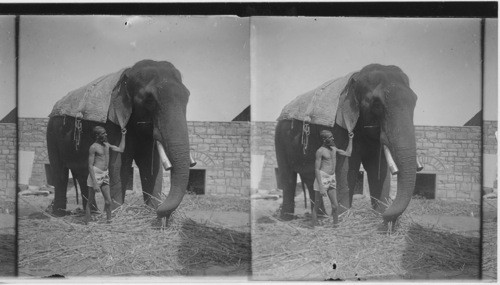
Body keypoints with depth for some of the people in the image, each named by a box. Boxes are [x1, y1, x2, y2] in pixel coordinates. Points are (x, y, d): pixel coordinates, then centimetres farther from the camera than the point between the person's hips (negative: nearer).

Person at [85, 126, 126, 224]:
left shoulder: (107, 145, 13)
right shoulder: (93, 147, -9)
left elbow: (121, 149, 23)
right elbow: (90, 166, -13)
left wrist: (123, 135, 18)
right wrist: (94, 183, -20)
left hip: (105, 175, 7)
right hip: (95, 174, -7)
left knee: (108, 201, 3)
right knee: (90, 201, -1)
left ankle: (109, 221, 9)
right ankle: (87, 224, 4)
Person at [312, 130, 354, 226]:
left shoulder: (334, 149, 13)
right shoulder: (320, 151, -9)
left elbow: (348, 153, 25)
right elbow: (316, 169, -13)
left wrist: (350, 139, 20)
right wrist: (320, 187, -20)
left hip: (332, 179, 7)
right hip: (322, 178, -7)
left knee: (335, 206, 4)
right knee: (317, 206, -2)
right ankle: (313, 227, 4)